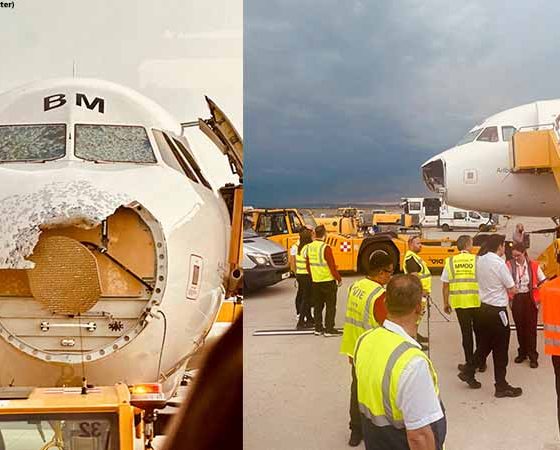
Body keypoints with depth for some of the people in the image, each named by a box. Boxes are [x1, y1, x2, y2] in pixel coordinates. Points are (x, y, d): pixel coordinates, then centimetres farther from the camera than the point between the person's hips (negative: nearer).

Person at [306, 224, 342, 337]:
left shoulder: (309, 247, 2)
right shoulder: (325, 248, -19)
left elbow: (308, 266, 10)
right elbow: (332, 266, -17)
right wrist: (339, 279, -5)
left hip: (315, 281, 6)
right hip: (328, 281, -6)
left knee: (318, 305, 15)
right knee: (330, 306, 3)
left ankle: (318, 328, 20)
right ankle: (329, 330, 5)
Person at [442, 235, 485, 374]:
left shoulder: (450, 262, 0)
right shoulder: (477, 260, -4)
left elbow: (445, 285, 2)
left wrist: (446, 303, 11)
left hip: (459, 303, 1)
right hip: (477, 302, -1)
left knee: (466, 332, 10)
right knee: (479, 331, 14)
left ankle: (469, 363, 15)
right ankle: (481, 362, 22)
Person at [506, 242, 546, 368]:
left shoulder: (534, 265, -6)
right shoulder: (509, 265, -6)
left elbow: (543, 282, 2)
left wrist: (541, 297, -4)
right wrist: (509, 298, -9)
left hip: (530, 299, -1)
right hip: (516, 299, 1)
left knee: (531, 327, 2)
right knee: (519, 326, 11)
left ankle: (533, 355, 10)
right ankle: (522, 352, 25)